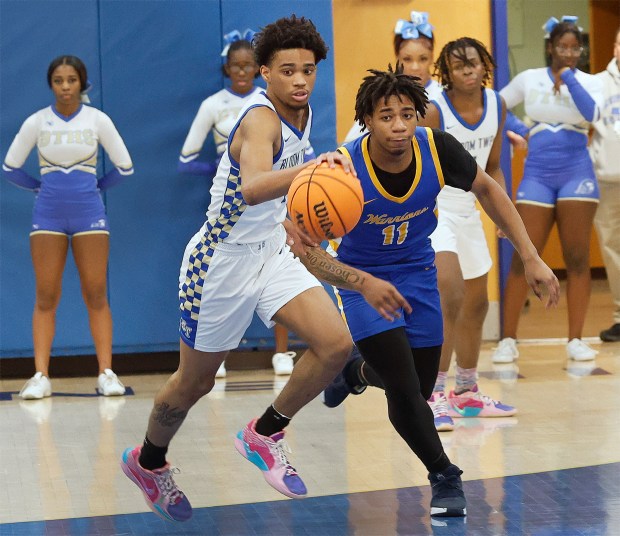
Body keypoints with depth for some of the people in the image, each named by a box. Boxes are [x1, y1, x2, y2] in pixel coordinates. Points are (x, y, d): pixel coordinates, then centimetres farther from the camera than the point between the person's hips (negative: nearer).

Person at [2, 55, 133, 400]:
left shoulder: (98, 120, -1)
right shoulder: (37, 122, 0)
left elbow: (124, 166, 7)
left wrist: (96, 186, 8)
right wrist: (40, 186, 6)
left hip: (89, 212, 0)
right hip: (48, 214, 0)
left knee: (96, 296, -1)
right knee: (46, 297, -1)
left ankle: (106, 373, 2)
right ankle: (41, 376, 0)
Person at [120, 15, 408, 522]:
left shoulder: (301, 114, 1)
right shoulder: (261, 120, -26)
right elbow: (252, 187, -49)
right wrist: (308, 169, -64)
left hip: (272, 252, 7)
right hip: (221, 262, -7)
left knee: (336, 344, -13)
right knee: (195, 381, 10)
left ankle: (265, 433, 8)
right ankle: (148, 461, 39)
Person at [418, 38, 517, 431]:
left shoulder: (497, 106, 0)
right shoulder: (434, 111, -20)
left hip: (467, 211, 8)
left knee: (477, 304, 15)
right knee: (451, 299, -22)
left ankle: (467, 394, 31)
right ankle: (434, 397, -15)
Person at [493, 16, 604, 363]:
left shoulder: (590, 82, 4)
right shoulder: (528, 79, 6)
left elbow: (591, 113, -15)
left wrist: (568, 76, -11)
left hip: (577, 173, 0)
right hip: (537, 174, 0)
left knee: (577, 259, 0)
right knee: (523, 259, -3)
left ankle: (576, 340, 6)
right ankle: (509, 340, 3)